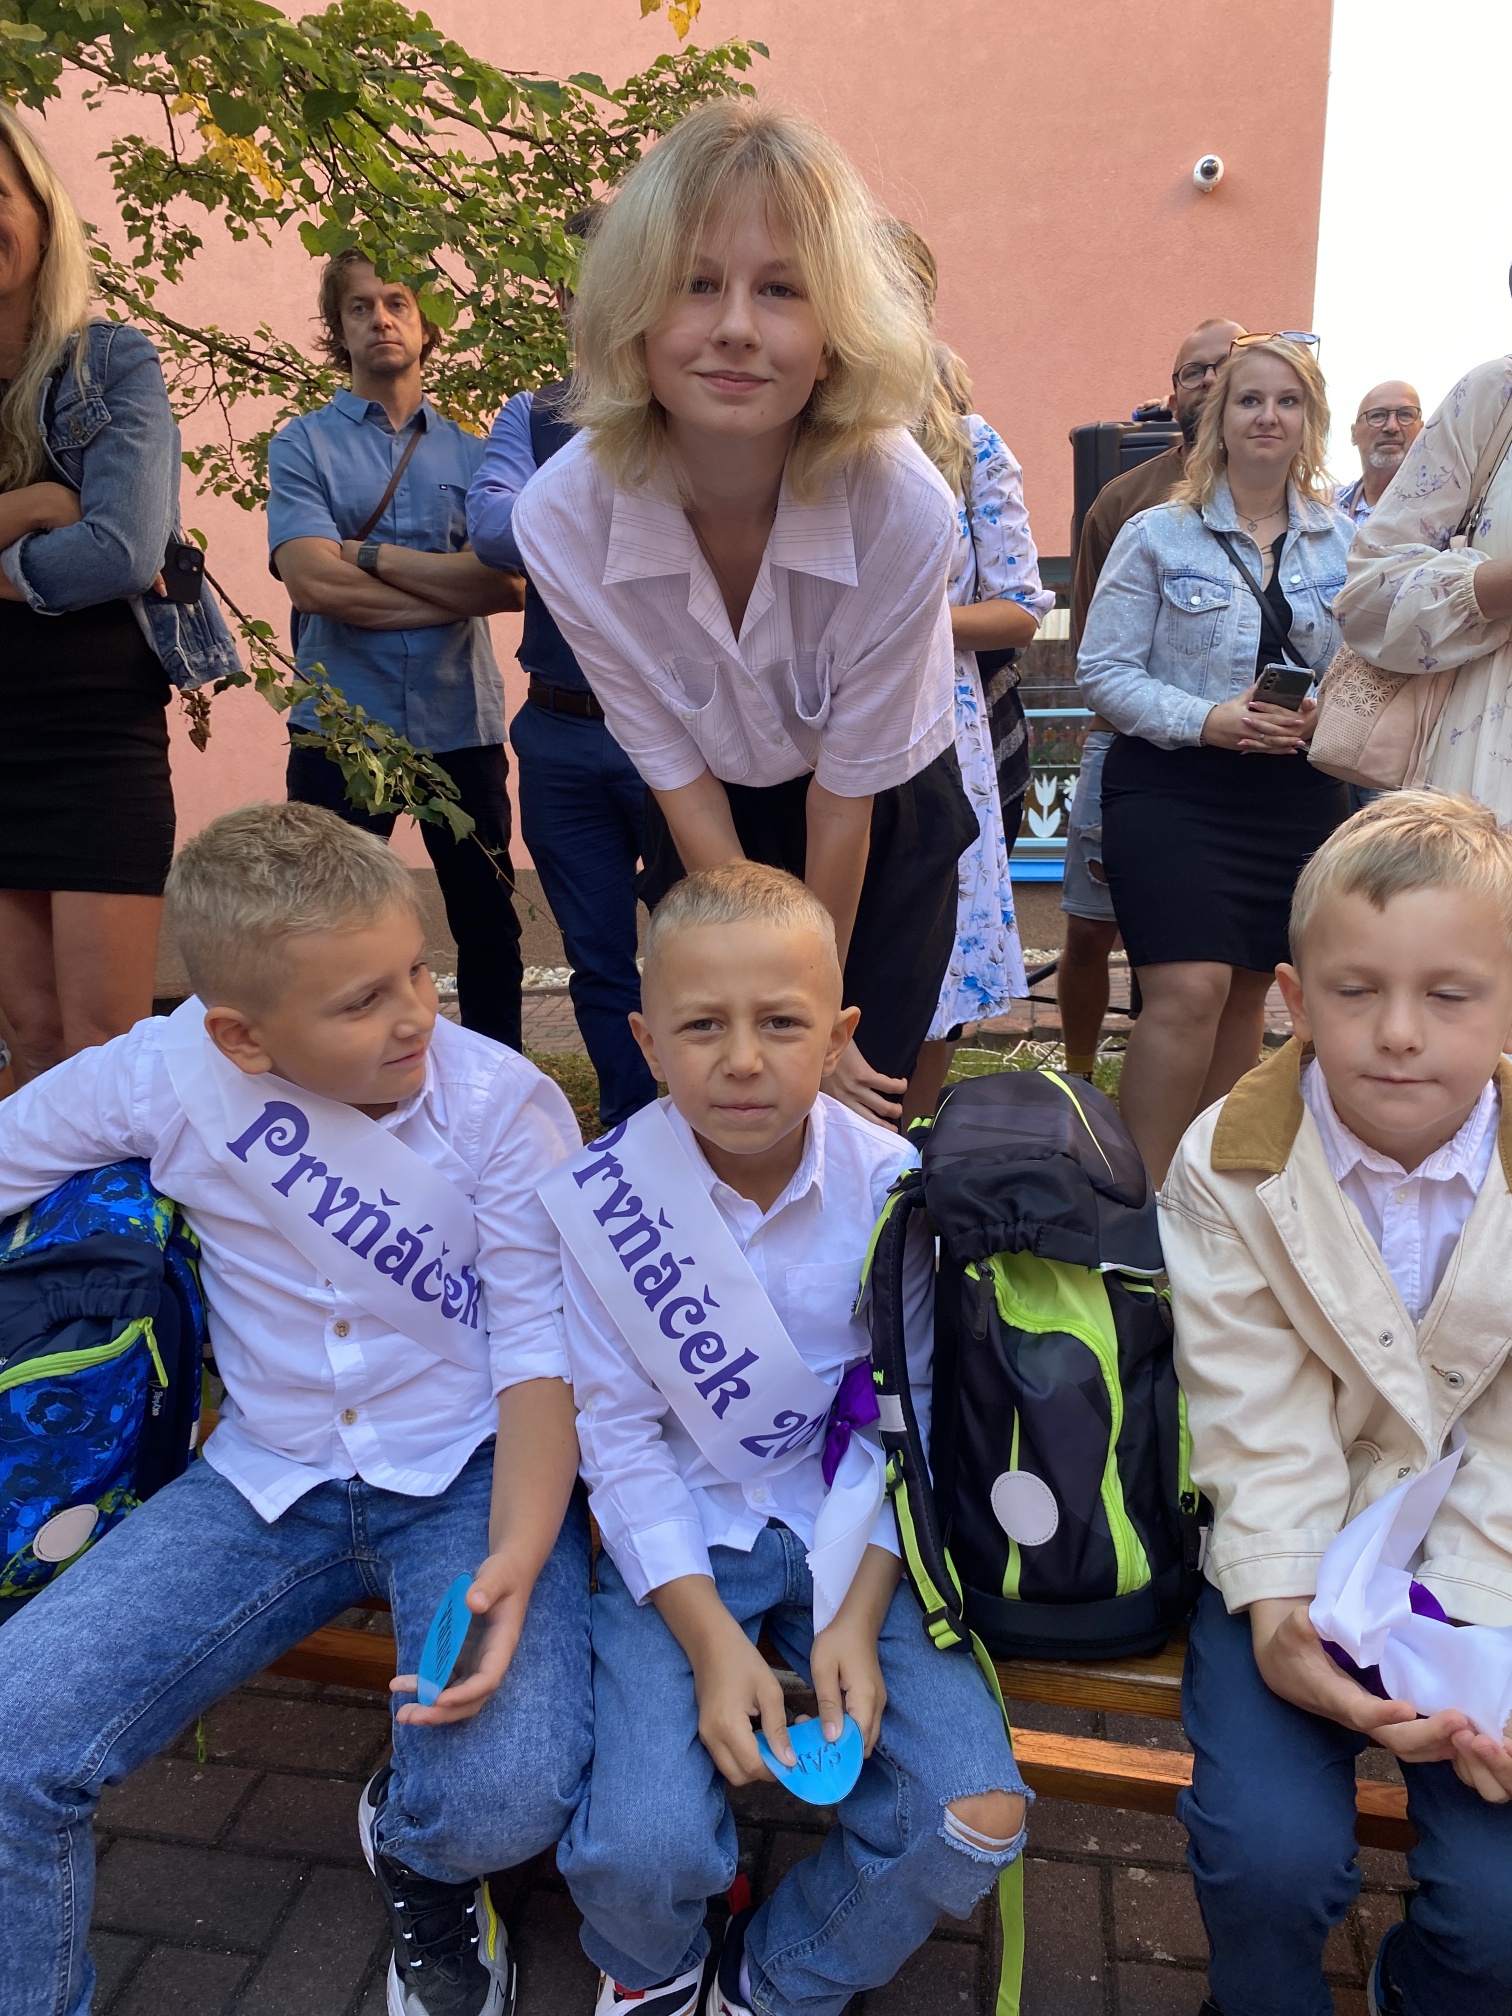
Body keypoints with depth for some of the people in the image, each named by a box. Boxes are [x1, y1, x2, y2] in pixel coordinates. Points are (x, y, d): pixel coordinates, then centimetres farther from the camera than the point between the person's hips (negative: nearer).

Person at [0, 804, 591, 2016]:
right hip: (269, 1485, 3)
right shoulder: (174, 1073, -11)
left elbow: (540, 1354, -13)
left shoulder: (503, 1104, -16)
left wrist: (514, 1562, -27)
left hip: (468, 1474, -2)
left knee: (506, 1803, -23)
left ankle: (421, 1858, 17)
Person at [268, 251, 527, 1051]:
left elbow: (511, 580, -7)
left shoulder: (471, 452, 10)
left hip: (462, 726, 2)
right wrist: (457, 586, -9)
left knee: (489, 926, 11)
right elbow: (314, 583, -13)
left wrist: (370, 555, -10)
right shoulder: (303, 444, 4)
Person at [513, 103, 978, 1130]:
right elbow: (681, 782, -17)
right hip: (710, 827, 1)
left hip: (887, 823, -1)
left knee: (859, 1107, 4)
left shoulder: (903, 510, -30)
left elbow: (845, 797, -21)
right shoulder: (563, 516, -25)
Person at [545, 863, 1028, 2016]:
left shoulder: (893, 1189, -13)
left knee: (979, 1819, -13)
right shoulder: (597, 1201, -16)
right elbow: (620, 1433, -9)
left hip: (850, 1530, 2)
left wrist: (858, 1617, -12)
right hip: (684, 1538, -1)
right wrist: (711, 1638, -15)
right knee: (643, 1851, -19)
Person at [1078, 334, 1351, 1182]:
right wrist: (1204, 719, -18)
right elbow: (1104, 671, -5)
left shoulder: (1344, 542, 10)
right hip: (1174, 788, -4)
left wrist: (1329, 713, -9)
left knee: (1248, 991, 9)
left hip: (1297, 794, 4)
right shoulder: (1157, 535, 0)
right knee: (1189, 990, -16)